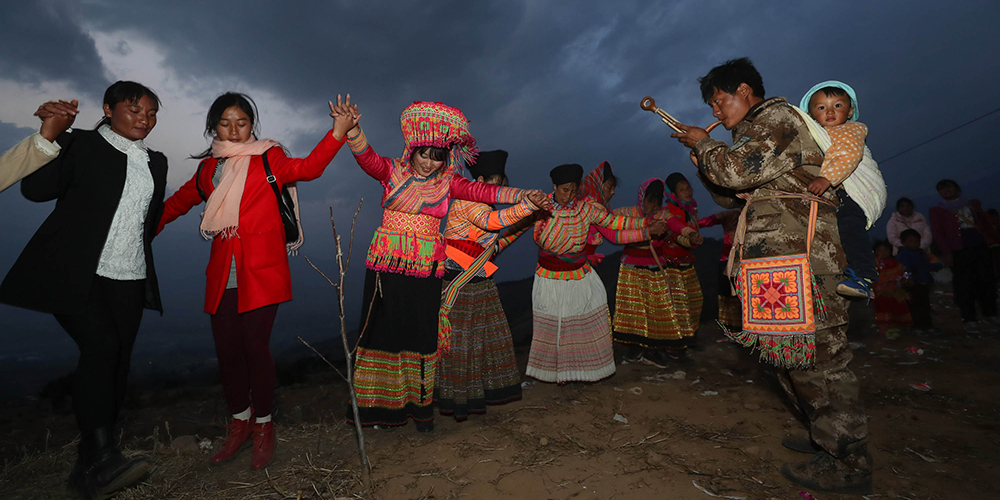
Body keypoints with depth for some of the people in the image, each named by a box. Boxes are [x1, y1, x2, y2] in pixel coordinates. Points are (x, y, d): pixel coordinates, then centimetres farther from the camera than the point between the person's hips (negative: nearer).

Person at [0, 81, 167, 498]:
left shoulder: (156, 162, 18)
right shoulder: (81, 144, 4)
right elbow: (34, 189, -7)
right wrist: (49, 136, -16)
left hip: (128, 280, 5)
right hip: (75, 275, -4)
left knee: (115, 362, 2)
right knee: (100, 345, -21)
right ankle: (102, 458, -17)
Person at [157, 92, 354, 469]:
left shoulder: (268, 158, 3)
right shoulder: (209, 168, 16)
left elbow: (307, 168, -15)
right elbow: (179, 201, 29)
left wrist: (337, 133, -27)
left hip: (260, 271, -4)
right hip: (223, 276, 4)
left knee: (255, 347, -3)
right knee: (226, 350, 7)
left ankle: (263, 425, 17)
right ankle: (240, 422, 28)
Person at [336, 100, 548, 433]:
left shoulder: (447, 181, 3)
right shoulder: (392, 171, 0)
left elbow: (481, 191, -9)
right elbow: (366, 157, -17)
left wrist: (522, 196, -23)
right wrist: (352, 128, -38)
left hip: (425, 269, 1)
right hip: (386, 264, -1)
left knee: (422, 333, 6)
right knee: (384, 329, 5)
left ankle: (419, 405, 22)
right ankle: (382, 404, 21)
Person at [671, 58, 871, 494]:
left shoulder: (776, 115, -3)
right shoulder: (755, 132, 26)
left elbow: (739, 171, -19)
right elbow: (730, 195, 25)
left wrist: (704, 144, -3)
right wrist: (705, 158, 13)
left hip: (799, 250, -10)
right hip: (778, 250, 10)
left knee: (813, 350, -8)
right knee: (791, 346, 12)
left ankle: (849, 464, 2)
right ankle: (829, 437, 24)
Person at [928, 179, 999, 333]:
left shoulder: (973, 204, 19)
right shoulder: (937, 210, 7)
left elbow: (984, 225, 21)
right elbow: (937, 233, 0)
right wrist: (946, 252, -9)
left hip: (980, 247, 4)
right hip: (959, 251, -3)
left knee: (987, 281, 2)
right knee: (964, 285, -5)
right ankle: (969, 320, 0)